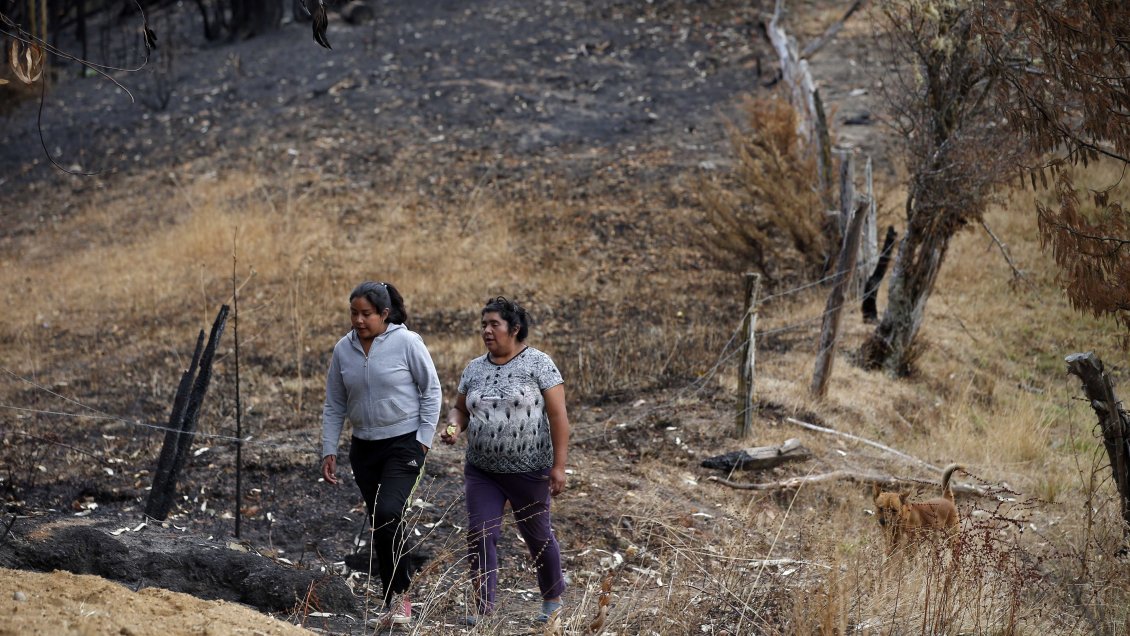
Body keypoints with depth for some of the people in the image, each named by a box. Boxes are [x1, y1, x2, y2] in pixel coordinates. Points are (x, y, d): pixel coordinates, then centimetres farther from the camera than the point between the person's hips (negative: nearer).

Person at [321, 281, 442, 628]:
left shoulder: (406, 343, -11)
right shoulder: (343, 349, 2)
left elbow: (431, 391, -4)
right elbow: (334, 406, 8)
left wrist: (424, 440, -9)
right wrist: (329, 451, 2)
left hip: (404, 444, -5)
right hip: (364, 448, 5)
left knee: (388, 512, -22)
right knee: (378, 522, 8)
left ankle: (400, 593, -6)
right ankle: (394, 601, 18)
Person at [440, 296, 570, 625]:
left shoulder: (538, 364, -9)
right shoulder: (474, 368, 7)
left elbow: (558, 415, -11)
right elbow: (460, 409, 17)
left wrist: (559, 466, -16)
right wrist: (454, 425, -8)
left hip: (529, 470, -4)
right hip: (482, 471, 4)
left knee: (537, 535, 11)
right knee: (480, 535, -8)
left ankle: (553, 600, 31)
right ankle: (482, 608, -5)